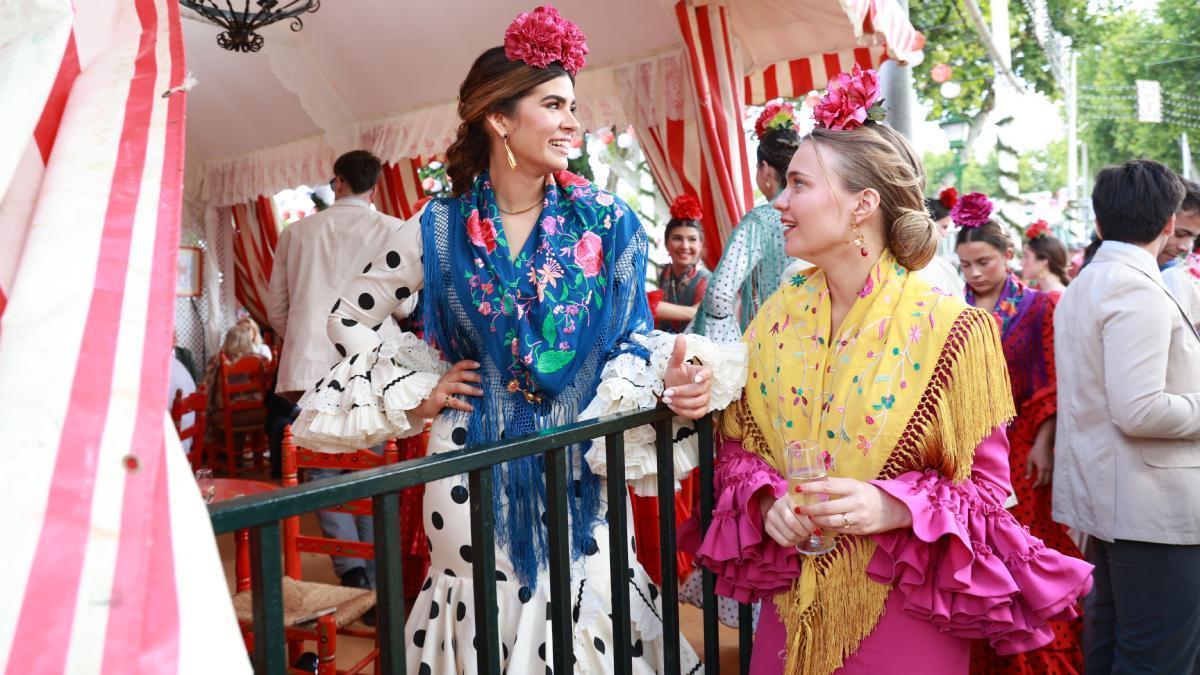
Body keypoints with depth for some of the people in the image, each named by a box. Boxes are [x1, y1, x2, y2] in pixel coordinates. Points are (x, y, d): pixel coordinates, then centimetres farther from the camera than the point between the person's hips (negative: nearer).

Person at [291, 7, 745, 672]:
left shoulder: (605, 221, -3)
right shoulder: (438, 228, -4)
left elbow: (633, 334, 0)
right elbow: (347, 319, 7)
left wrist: (666, 378, -20)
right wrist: (417, 393, -1)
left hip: (578, 457, 1)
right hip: (475, 460, 0)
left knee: (585, 604, 8)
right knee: (489, 610, 12)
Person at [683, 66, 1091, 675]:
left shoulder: (948, 329, -14)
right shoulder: (777, 318, -1)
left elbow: (984, 486, -7)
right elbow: (735, 444, 8)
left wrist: (893, 507, -24)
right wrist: (767, 500, -11)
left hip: (904, 614, -4)